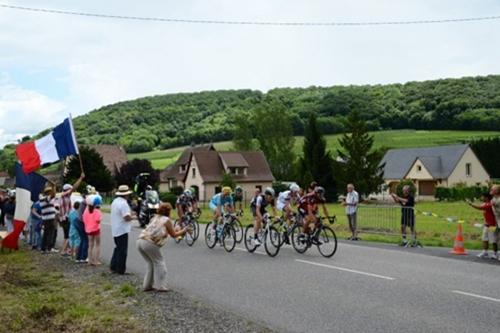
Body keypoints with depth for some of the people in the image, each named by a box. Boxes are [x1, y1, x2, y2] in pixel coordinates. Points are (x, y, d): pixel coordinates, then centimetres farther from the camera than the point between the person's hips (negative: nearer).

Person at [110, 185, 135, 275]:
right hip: (122, 230, -9)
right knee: (122, 250, 0)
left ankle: (113, 267, 24)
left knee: (118, 248, 21)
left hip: (115, 230, 9)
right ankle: (120, 270, 5)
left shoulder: (115, 201, 10)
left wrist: (130, 214, 14)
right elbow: (127, 217, -26)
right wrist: (133, 217, -6)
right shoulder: (123, 203, -20)